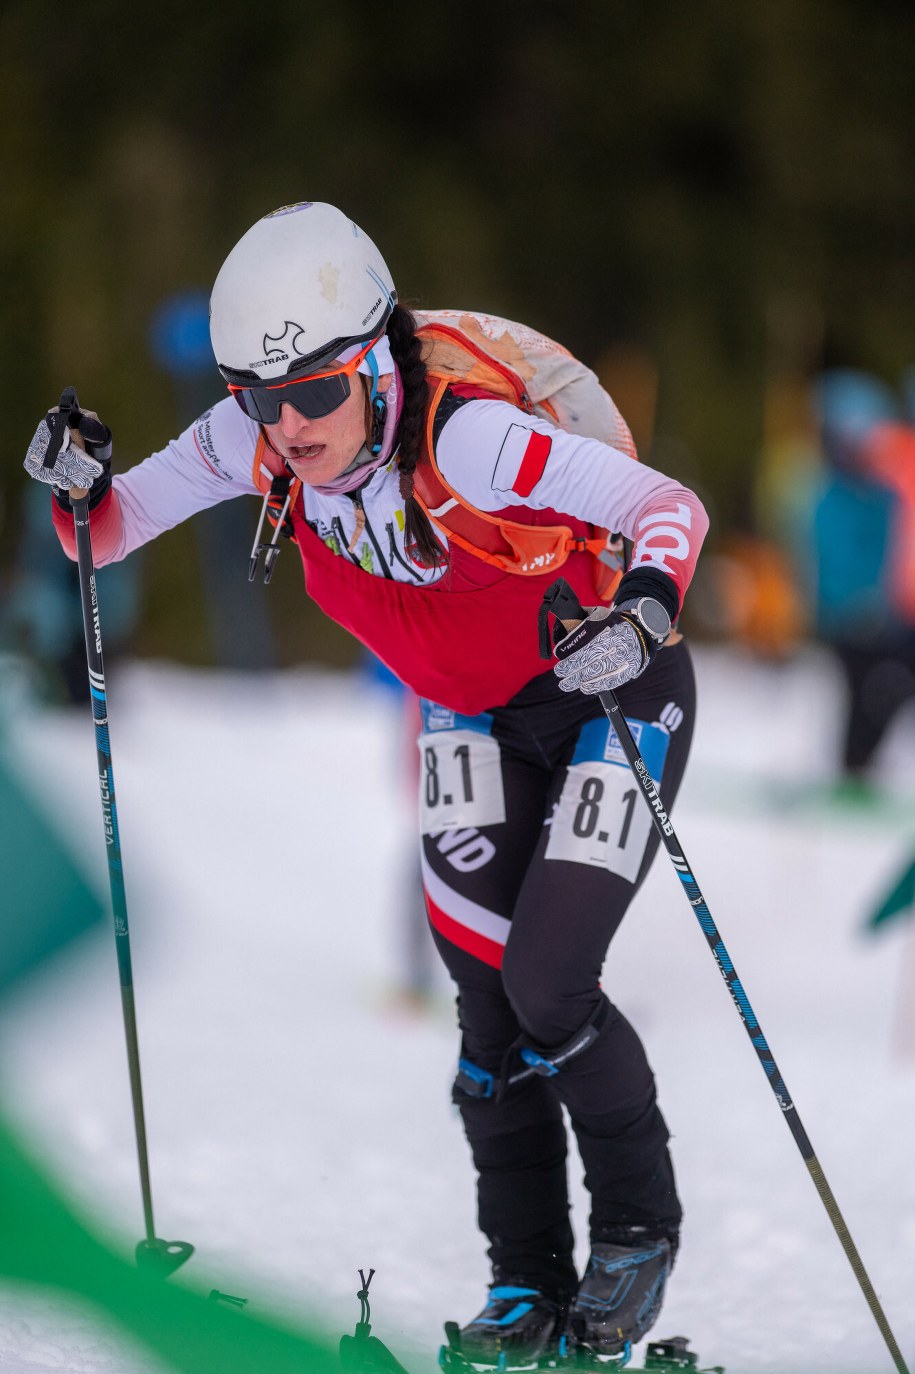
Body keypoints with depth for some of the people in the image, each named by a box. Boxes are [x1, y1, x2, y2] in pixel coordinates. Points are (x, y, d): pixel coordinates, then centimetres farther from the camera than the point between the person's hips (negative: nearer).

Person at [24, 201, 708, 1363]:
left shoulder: (463, 438, -35)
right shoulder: (255, 443, -18)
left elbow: (670, 506, -32)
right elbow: (113, 531, -5)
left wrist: (645, 609, -51)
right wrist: (79, 491, -27)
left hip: (611, 697, -5)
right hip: (472, 718, 5)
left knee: (547, 987, -13)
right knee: (487, 999, -1)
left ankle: (638, 1224, 13)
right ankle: (528, 1277, 15)